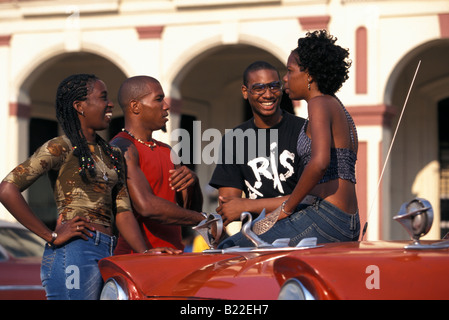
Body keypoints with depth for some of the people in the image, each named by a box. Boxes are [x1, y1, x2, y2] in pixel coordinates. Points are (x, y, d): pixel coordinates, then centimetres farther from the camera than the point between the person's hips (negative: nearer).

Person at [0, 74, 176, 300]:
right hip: (74, 254, -8)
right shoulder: (61, 148, -3)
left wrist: (145, 254, -1)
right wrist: (51, 236, -11)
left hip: (106, 256, 8)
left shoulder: (110, 156, 21)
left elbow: (122, 212, 14)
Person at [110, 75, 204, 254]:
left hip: (174, 254, 8)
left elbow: (192, 209, 21)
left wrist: (192, 183, -2)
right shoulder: (122, 148, -7)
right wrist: (202, 219, -7)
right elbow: (147, 206, -19)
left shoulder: (166, 151, 20)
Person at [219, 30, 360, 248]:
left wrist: (287, 207, -12)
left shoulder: (320, 104, -6)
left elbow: (319, 162, -22)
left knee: (230, 250, -10)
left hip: (324, 216, -10)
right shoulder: (336, 108, 24)